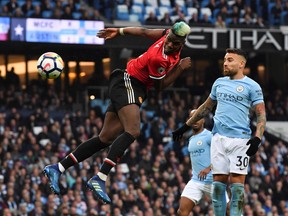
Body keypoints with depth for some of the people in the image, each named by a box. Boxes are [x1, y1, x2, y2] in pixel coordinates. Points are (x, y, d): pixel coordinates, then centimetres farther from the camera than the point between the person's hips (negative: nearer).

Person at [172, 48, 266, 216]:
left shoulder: (252, 86, -1)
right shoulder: (219, 83, 16)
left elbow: (261, 115, -5)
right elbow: (206, 107, 27)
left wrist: (257, 138, -20)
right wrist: (186, 126, 27)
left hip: (240, 140, -5)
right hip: (219, 138, 5)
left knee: (237, 183, -10)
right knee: (218, 182, 3)